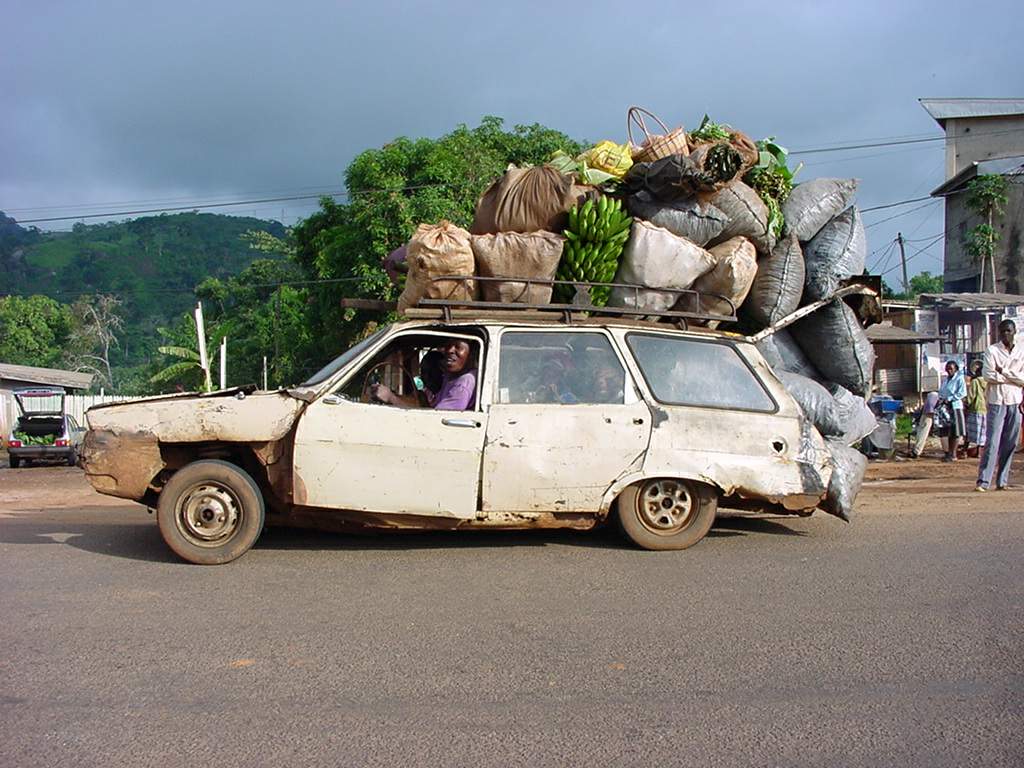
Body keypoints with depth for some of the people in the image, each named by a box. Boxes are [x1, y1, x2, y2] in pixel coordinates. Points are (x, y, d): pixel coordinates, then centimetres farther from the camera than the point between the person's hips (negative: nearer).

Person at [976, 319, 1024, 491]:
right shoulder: (992, 351, 1)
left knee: (1010, 444, 4)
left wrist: (1003, 372, -9)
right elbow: (988, 375, -11)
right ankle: (983, 481, -10)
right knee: (992, 442, -9)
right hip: (997, 401, -4)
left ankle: (1002, 481, 10)